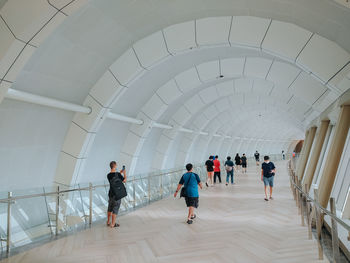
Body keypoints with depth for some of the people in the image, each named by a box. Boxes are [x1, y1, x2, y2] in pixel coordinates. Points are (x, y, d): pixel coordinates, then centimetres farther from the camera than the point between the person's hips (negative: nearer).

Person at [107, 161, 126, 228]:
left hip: (111, 194, 6)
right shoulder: (118, 174, -17)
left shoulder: (108, 175, 1)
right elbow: (124, 180, -5)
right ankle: (113, 224, 8)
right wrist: (124, 173, 7)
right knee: (115, 209, 3)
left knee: (110, 209, 19)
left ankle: (108, 222, 31)